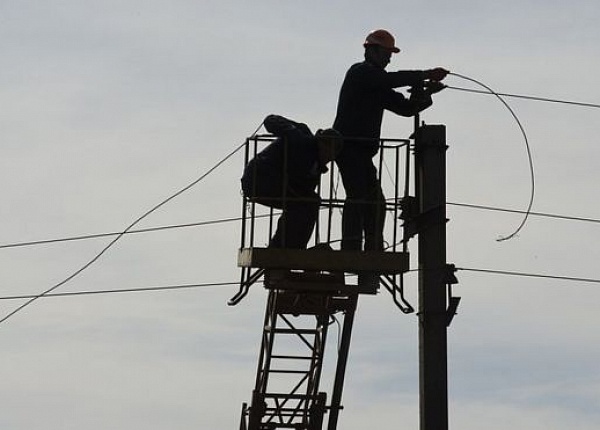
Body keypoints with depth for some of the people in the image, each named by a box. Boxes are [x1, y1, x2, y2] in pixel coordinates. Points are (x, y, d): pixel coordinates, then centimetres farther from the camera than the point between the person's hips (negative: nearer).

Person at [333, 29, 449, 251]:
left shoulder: (379, 87, 24)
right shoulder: (360, 72, -4)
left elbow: (405, 107, 19)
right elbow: (392, 79, -21)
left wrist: (425, 93, 1)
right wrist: (426, 74, -19)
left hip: (361, 150, 10)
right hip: (349, 146, -10)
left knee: (375, 202, 9)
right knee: (358, 197, -20)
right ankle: (350, 250, -25)